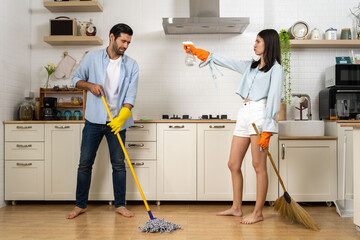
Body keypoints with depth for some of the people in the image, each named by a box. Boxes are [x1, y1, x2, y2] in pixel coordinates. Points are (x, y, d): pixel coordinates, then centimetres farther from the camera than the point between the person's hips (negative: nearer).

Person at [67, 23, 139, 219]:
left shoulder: (131, 65, 2)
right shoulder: (92, 58, 3)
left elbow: (131, 95, -5)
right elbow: (76, 79, 12)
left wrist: (121, 117, -18)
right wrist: (90, 85, -10)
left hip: (117, 121, 0)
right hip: (94, 120, 0)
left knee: (119, 164, 5)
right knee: (85, 163, 5)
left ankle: (120, 205, 18)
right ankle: (80, 205, 19)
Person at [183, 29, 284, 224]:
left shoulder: (275, 69, 0)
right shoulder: (250, 66, 22)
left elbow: (273, 99, -10)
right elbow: (224, 61, 24)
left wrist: (267, 130, -18)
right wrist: (196, 52, 22)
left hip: (260, 115, -8)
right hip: (243, 115, 8)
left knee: (259, 166, -4)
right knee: (233, 164, 9)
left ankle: (258, 213, 7)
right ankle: (236, 208, 21)